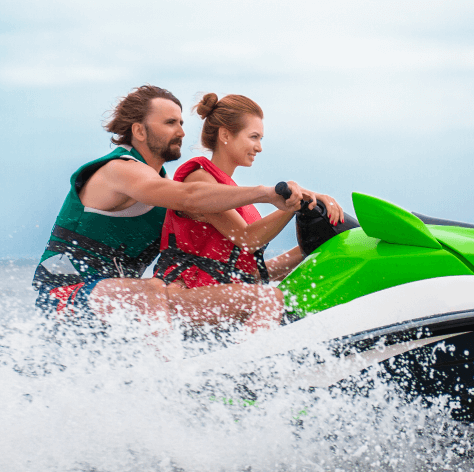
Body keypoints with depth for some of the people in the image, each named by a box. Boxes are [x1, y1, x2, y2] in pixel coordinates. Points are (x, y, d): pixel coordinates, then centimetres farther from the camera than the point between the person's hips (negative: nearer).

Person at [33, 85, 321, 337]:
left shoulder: (158, 180, 15)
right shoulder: (121, 169, -17)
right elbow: (189, 198, -34)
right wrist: (268, 193, -39)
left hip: (116, 296, 10)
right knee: (152, 291, -39)